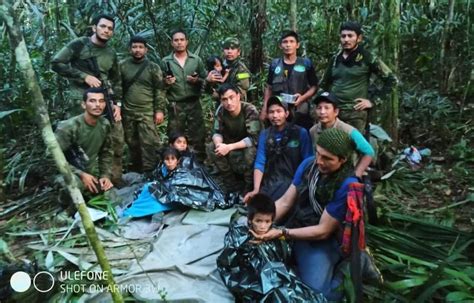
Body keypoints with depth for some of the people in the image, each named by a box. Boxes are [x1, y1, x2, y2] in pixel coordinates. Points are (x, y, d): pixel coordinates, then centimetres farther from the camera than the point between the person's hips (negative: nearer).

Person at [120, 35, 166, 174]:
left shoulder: (153, 67, 2)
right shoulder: (122, 66, 6)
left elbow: (159, 90, -1)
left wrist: (159, 110, -7)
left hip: (147, 112, -2)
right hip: (128, 112, 3)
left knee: (148, 143, -7)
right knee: (132, 143, 11)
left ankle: (148, 173, 1)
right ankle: (135, 172, 25)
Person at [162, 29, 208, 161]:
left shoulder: (196, 60, 6)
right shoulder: (165, 61, 4)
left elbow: (206, 80, 7)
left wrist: (197, 80, -13)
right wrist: (166, 83, -16)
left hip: (194, 104, 1)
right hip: (175, 106, 0)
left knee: (198, 137, 4)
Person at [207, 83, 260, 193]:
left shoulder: (250, 111, -28)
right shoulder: (221, 111, -14)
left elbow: (254, 139, -33)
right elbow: (217, 132, -8)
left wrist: (229, 147, -40)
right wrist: (219, 144, -32)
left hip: (250, 145, -5)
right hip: (232, 143, 5)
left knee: (250, 152, -38)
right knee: (211, 148, -18)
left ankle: (250, 189, -12)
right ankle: (233, 187, -7)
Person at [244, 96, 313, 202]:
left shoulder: (301, 132, -2)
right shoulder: (264, 134, 8)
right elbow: (260, 163, 1)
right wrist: (256, 190, -12)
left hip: (293, 180, -3)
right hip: (269, 182, 3)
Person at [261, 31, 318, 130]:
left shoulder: (306, 63, 4)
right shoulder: (274, 64, 9)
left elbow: (314, 87, 6)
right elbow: (269, 88, 14)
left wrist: (303, 97, -12)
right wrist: (264, 109, 7)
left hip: (300, 113, -1)